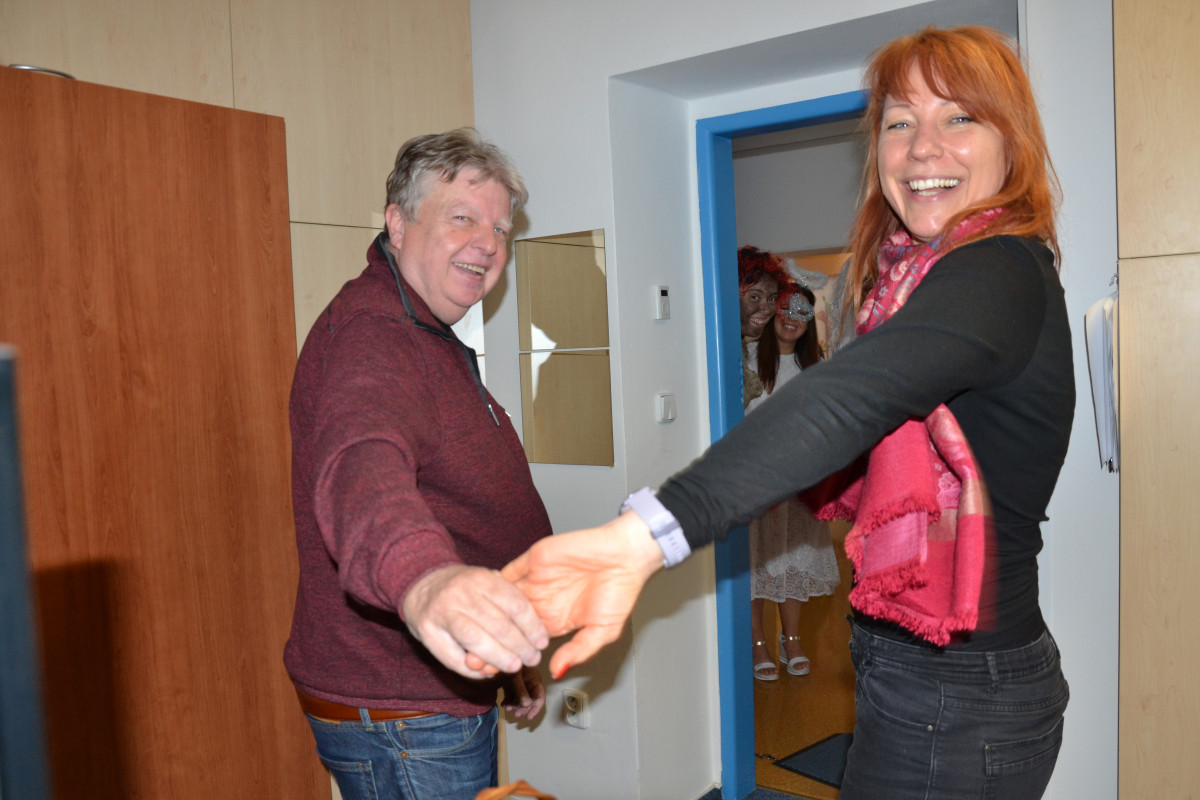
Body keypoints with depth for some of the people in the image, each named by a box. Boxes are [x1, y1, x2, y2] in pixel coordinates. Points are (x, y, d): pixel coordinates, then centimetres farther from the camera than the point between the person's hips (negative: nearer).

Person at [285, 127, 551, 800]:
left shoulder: (433, 341, 13)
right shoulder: (368, 336, -21)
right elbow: (362, 467, -44)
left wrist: (511, 654, 24)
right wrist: (421, 577, -64)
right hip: (402, 724, -10)